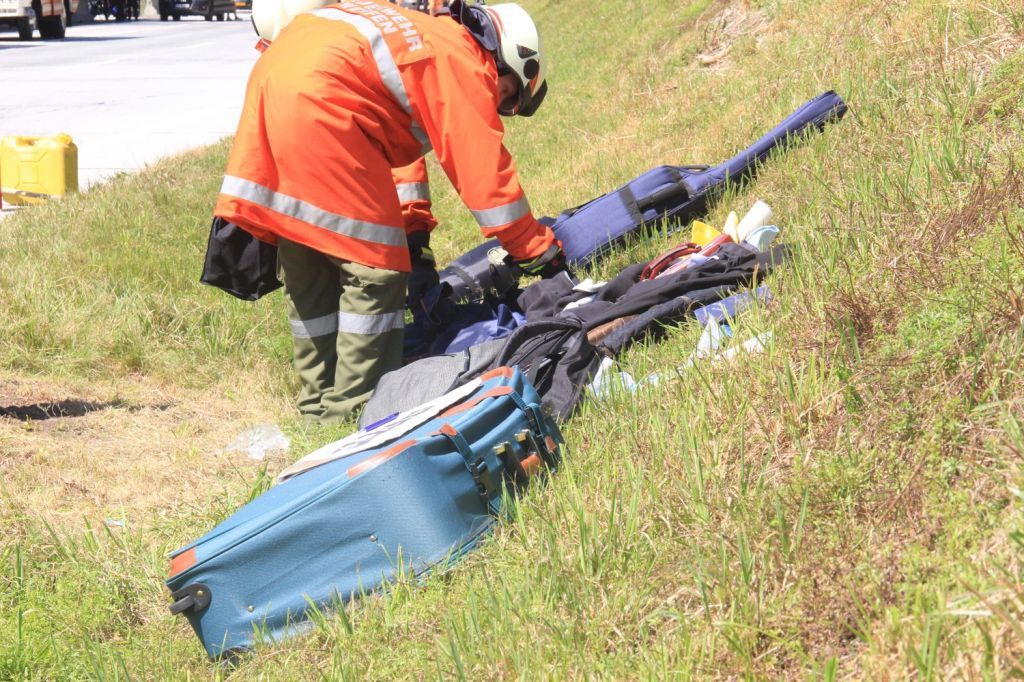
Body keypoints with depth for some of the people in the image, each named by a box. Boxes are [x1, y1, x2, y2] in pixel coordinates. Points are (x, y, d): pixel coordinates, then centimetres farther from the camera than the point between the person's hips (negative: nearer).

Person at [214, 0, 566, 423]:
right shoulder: (465, 62, 3)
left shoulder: (421, 35, 28)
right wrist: (545, 255, 8)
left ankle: (317, 405, 24)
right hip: (317, 97, -10)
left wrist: (416, 244, 32)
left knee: (305, 261, 16)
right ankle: (355, 411, 2)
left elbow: (399, 150, 33)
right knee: (373, 265, -1)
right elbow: (486, 173, 0)